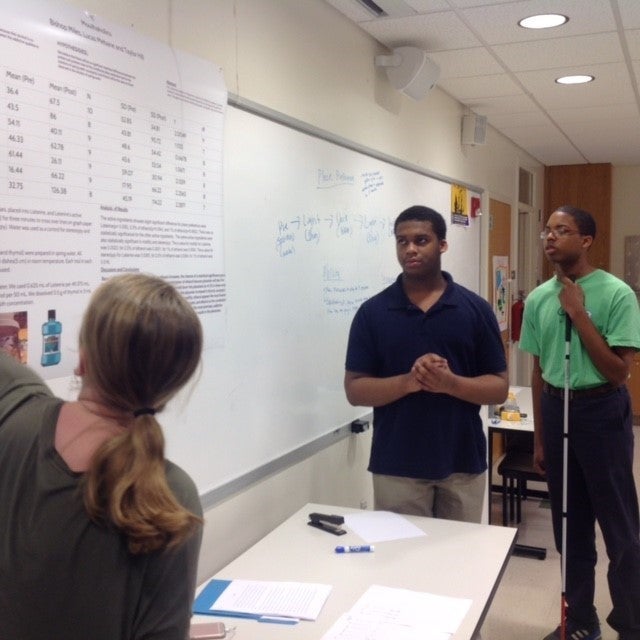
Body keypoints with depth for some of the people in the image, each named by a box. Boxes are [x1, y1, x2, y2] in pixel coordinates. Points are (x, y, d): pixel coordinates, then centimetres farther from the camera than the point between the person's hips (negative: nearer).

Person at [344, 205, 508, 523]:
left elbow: (499, 387, 0)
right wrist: (407, 381, -21)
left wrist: (450, 383, -19)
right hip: (396, 467, -1)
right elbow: (355, 389, -3)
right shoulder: (372, 312, -1)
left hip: (462, 464, 1)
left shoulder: (475, 309, 0)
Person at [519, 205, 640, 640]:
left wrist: (578, 314, -18)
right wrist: (540, 439, 12)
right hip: (556, 410, 5)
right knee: (569, 525, 15)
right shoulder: (538, 299, 4)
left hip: (602, 411, -5)